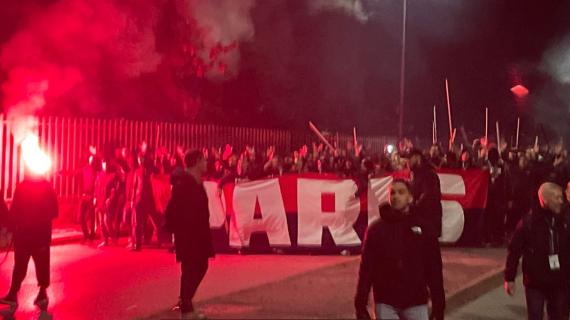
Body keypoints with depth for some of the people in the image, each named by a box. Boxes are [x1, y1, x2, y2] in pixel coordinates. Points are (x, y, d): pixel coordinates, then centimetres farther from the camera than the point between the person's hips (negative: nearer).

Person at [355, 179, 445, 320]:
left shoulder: (423, 227, 0)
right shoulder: (376, 229, 0)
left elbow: (434, 268, 2)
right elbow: (366, 269, 0)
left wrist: (439, 304, 1)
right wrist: (360, 304, -2)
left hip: (416, 303, 0)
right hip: (385, 304, 0)